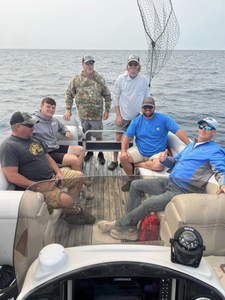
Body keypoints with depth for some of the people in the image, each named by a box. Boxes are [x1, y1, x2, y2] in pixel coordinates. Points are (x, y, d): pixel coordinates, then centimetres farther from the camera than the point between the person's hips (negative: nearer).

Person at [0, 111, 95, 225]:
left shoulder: (34, 139, 13)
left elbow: (47, 157, 21)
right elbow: (12, 176, -24)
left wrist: (58, 172, 2)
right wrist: (38, 186, -25)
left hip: (51, 175, 10)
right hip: (34, 185, -9)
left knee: (79, 176, 9)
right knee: (66, 199, -29)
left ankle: (69, 209, 1)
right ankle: (75, 211, 8)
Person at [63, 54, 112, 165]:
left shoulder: (99, 78, -2)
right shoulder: (76, 79, -1)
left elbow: (107, 95, 3)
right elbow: (69, 94, 5)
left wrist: (107, 110, -2)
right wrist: (68, 110, -2)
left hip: (97, 114, -1)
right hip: (83, 114, 2)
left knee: (98, 135, 6)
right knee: (86, 135, 15)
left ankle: (100, 153, 25)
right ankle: (89, 152, 35)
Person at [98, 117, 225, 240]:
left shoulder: (215, 151, -3)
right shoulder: (191, 145, 22)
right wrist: (165, 159, 3)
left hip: (182, 192, -9)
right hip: (169, 182, 9)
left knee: (148, 204, -26)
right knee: (136, 185, 4)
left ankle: (119, 226, -4)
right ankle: (130, 229, 0)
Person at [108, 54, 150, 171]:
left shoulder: (143, 80, -4)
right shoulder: (121, 79, -7)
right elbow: (115, 97, -1)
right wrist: (118, 115, -6)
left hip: (136, 115, 1)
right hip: (122, 115, -1)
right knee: (118, 138, 2)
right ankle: (115, 161, 15)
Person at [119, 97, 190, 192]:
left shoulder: (163, 119, -5)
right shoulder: (136, 121, 3)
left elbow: (178, 131, -10)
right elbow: (127, 136, -1)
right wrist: (123, 151, -18)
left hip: (158, 153, -2)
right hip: (139, 151, 3)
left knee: (159, 165, -35)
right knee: (123, 158, -21)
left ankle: (136, 164, -9)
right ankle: (131, 180, 5)